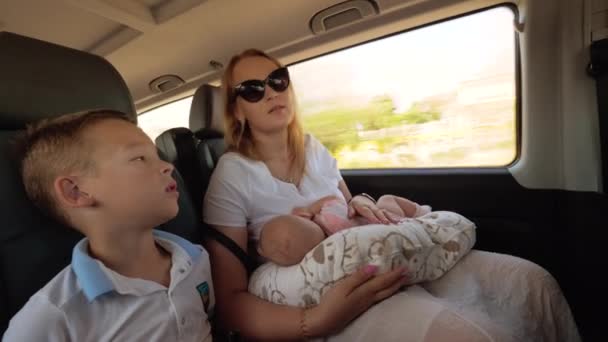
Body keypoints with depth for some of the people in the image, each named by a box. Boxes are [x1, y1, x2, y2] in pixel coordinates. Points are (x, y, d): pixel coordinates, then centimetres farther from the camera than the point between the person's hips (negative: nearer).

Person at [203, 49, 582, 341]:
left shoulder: (314, 149, 7)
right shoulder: (231, 177, -10)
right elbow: (230, 302, -13)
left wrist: (362, 203, -6)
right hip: (324, 297, -5)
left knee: (531, 281, -9)